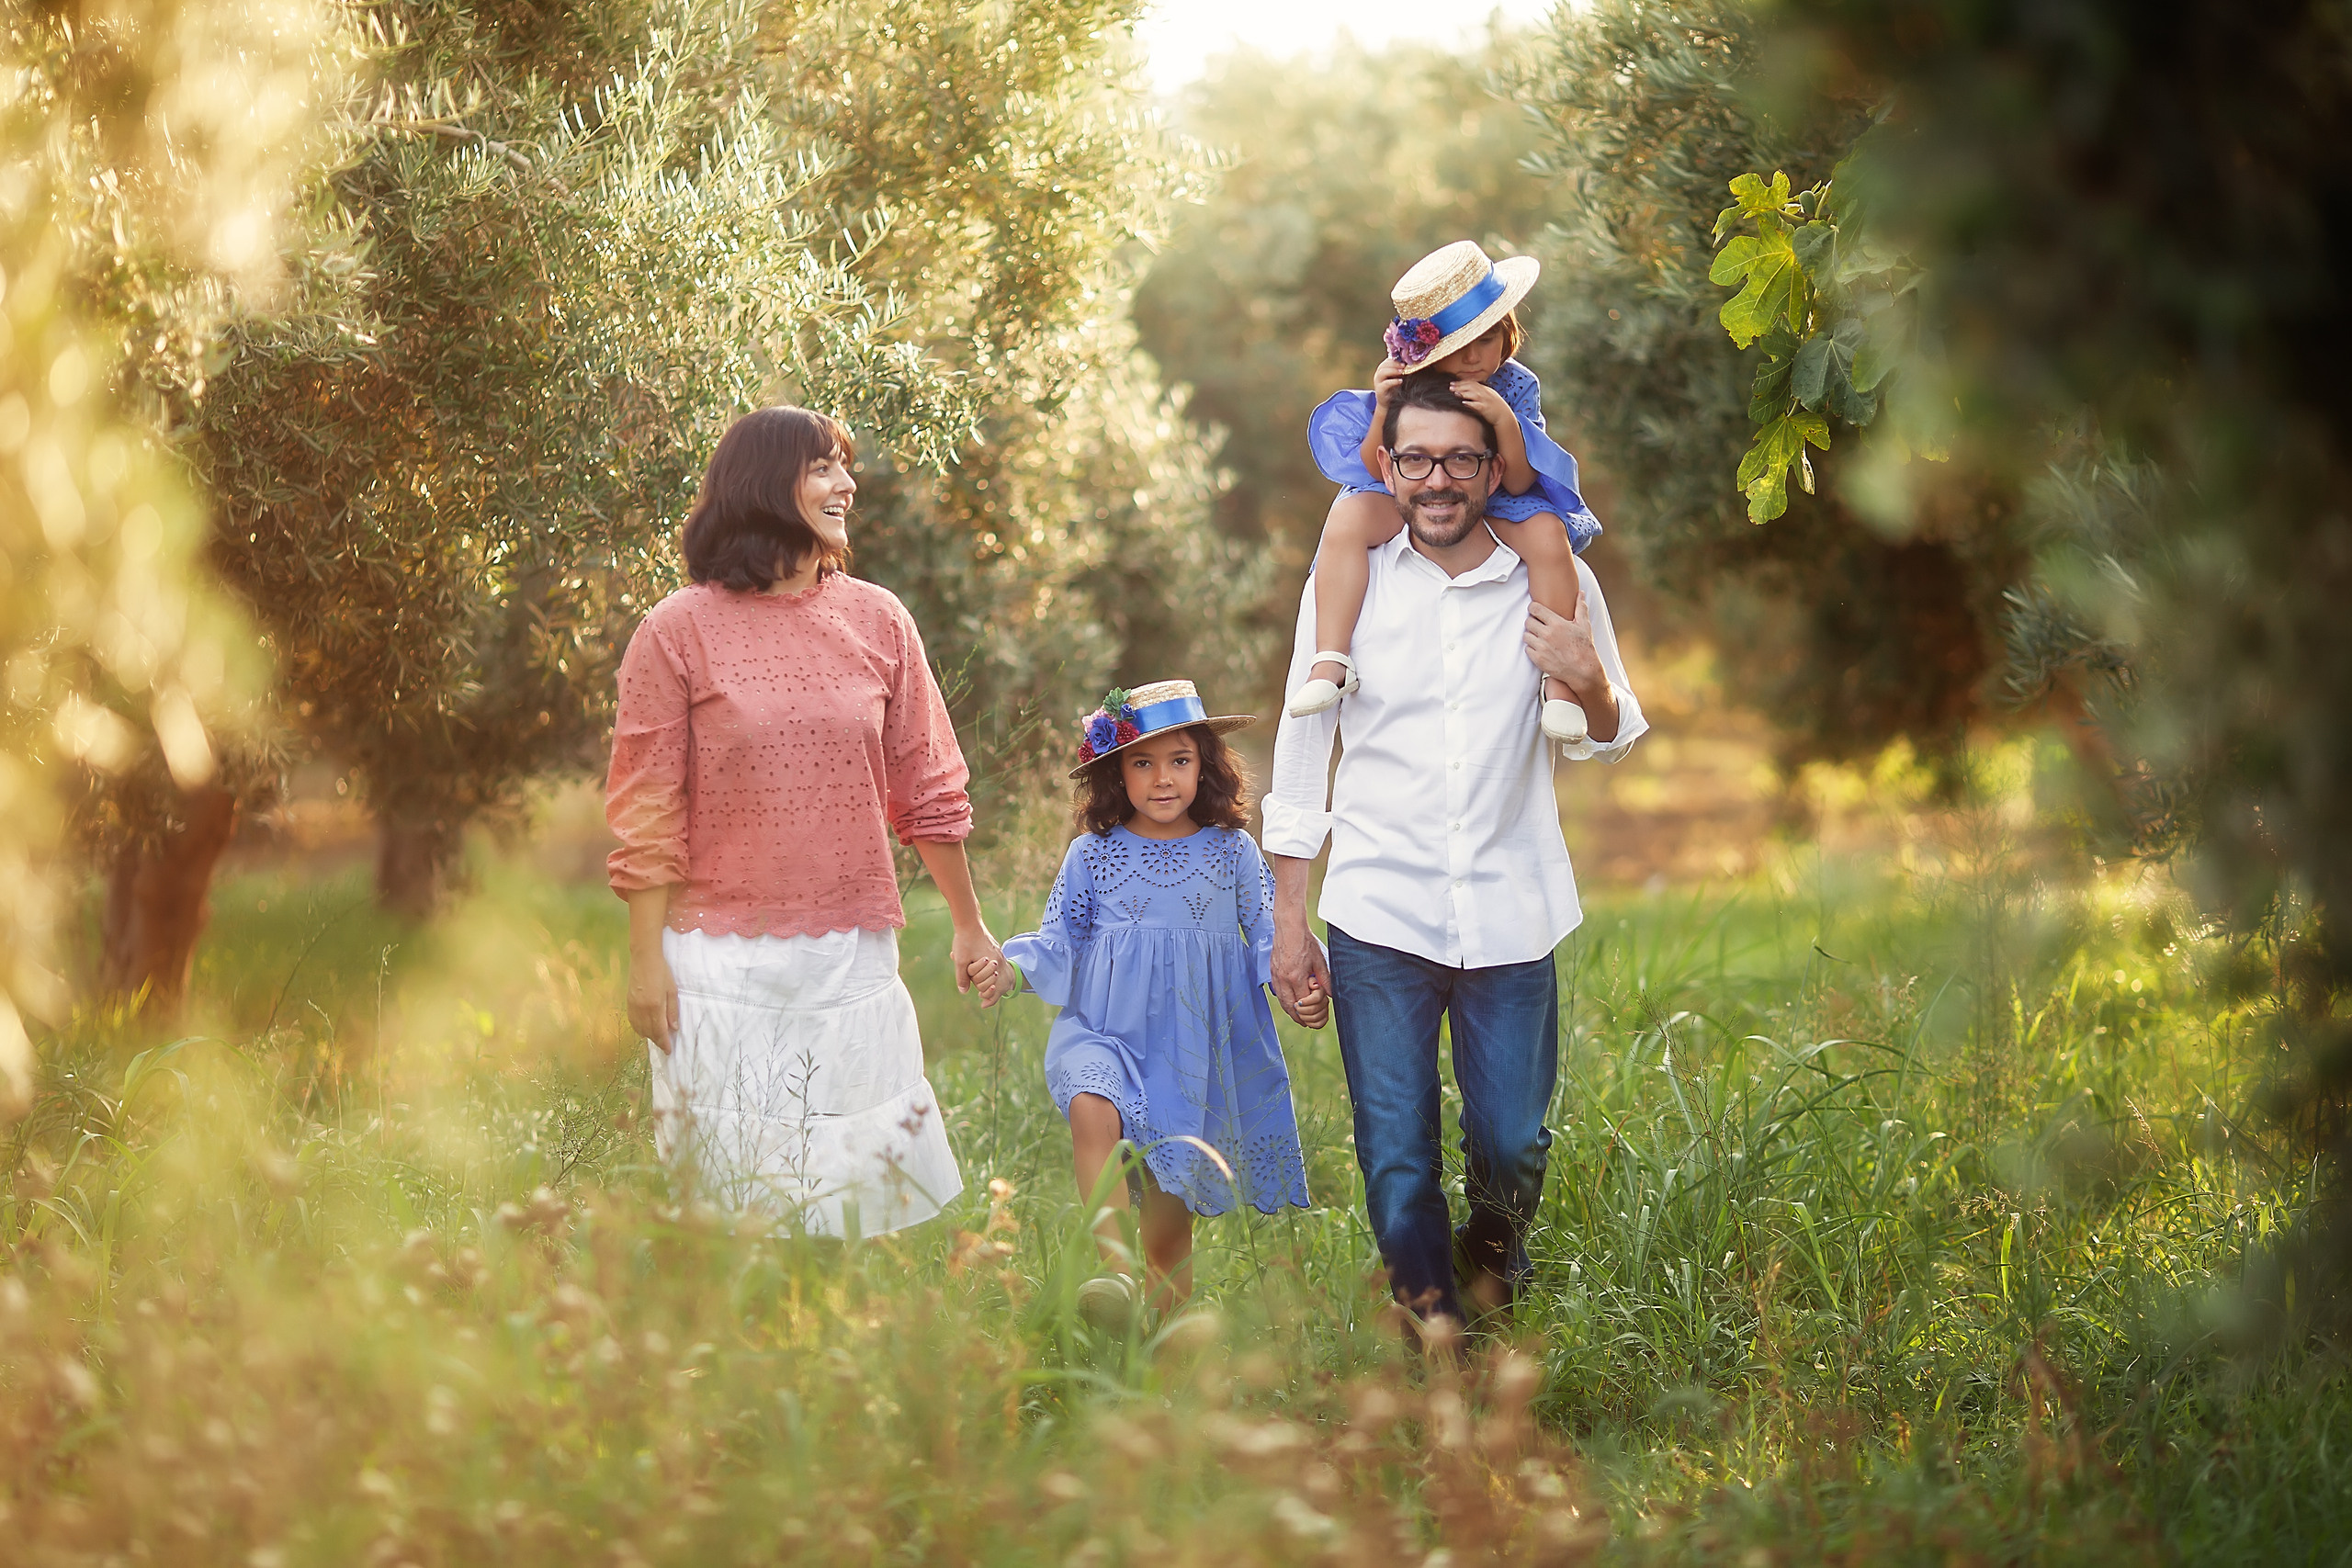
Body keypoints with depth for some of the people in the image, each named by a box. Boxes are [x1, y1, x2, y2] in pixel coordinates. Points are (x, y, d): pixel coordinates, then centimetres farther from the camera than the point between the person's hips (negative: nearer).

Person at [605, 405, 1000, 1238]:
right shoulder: (679, 630, -2)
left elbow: (926, 789, 13)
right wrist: (647, 959, -6)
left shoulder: (878, 621, 8)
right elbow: (647, 814, -2)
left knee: (867, 1185, 3)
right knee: (736, 1198, 1)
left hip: (854, 958, 3)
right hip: (723, 964, -3)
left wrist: (969, 924, 16)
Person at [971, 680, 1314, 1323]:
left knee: (1170, 1184, 2)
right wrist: (1013, 969, -11)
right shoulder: (1092, 856, 4)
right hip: (1107, 1028, -1)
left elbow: (1269, 932, 11)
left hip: (1196, 1043, 1)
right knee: (1092, 1106, -34)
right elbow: (1060, 939, 7)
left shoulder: (1232, 852, 6)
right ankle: (1114, 1266, -37)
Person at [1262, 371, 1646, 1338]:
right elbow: (1301, 759, 6)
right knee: (1397, 1159, 2)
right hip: (1378, 919, 0)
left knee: (1511, 1143, 7)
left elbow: (1607, 744, 14)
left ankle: (1494, 1244, 41)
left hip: (1511, 918, 1)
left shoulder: (1555, 587, 1)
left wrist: (1590, 685, -10)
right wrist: (1288, 923, 4)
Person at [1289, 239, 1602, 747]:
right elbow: (1377, 474, -11)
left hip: (1493, 510, 0)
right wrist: (1382, 412, -28)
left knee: (1548, 533, -31)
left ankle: (1558, 682, -27)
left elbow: (1517, 482, -15)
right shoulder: (1403, 384, -11)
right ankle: (1330, 663, -34)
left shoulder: (1516, 387, -10)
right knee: (1350, 515, -30)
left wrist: (1505, 420, -32)